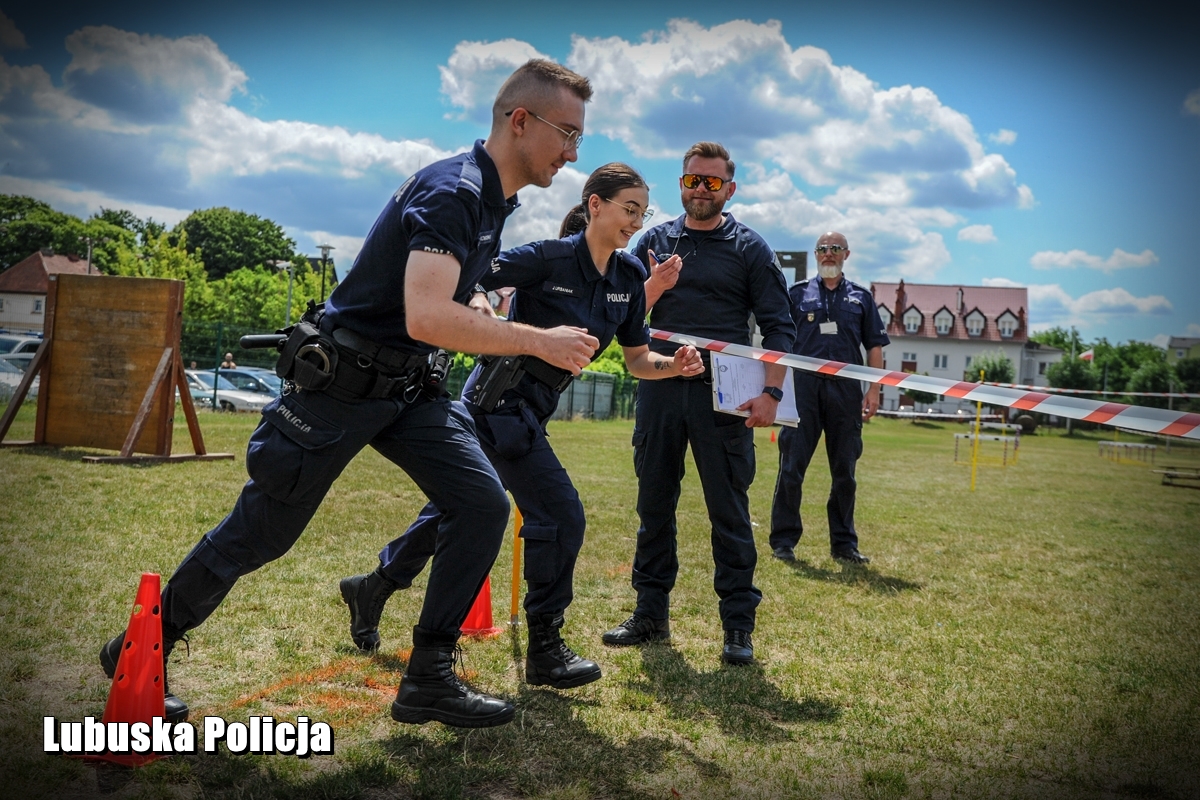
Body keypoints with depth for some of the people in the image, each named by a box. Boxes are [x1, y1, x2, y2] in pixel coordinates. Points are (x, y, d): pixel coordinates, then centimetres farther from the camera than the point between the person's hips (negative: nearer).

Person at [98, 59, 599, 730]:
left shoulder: (495, 199, 8)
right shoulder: (452, 191, -22)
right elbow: (425, 317, -36)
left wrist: (526, 339, 9)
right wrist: (536, 340, -28)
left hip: (409, 390, 8)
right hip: (340, 385, -8)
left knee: (484, 505, -8)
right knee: (257, 536, 4)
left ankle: (429, 680, 1)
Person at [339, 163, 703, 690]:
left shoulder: (628, 277, 4)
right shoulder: (550, 257, -16)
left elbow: (637, 360, 7)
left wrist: (674, 365, -11)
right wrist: (481, 308, -35)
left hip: (531, 409, 8)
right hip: (502, 400, -8)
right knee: (560, 516, -11)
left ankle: (373, 588, 39)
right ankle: (544, 653, 5)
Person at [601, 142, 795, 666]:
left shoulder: (749, 248, 5)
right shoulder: (655, 241, 13)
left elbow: (778, 326, 1)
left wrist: (771, 393, -11)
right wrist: (653, 287, -11)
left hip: (723, 393, -3)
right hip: (659, 388, 3)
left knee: (729, 510, -1)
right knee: (654, 504, 8)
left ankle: (738, 626, 6)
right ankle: (650, 615, 19)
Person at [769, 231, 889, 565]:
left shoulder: (861, 297, 14)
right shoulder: (797, 294, 10)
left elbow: (874, 346, 12)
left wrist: (874, 390, 1)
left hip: (846, 389, 2)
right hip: (804, 387, -2)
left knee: (844, 471, 7)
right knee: (791, 466, -2)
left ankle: (844, 543, 16)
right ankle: (784, 541, 5)